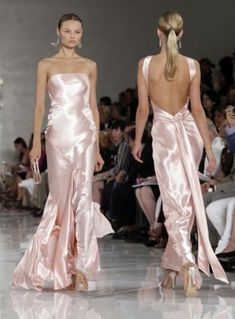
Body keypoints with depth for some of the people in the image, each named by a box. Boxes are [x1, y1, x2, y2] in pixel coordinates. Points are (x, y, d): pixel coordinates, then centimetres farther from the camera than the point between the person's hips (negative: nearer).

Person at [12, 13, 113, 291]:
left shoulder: (89, 66, 12)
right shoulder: (46, 65, 7)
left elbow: (93, 107, 13)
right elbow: (39, 105, 2)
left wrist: (98, 146, 10)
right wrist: (36, 142, -8)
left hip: (84, 135, 1)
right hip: (58, 135, -1)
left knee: (83, 197, -10)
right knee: (61, 198, 2)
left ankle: (80, 266, -11)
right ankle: (61, 268, 13)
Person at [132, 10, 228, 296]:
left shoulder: (146, 64, -6)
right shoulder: (192, 65, -3)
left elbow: (143, 108, -4)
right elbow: (197, 109, -3)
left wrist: (137, 140, 9)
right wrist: (208, 147, 2)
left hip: (164, 133, -2)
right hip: (189, 131, 2)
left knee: (175, 203, -4)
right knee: (186, 201, 13)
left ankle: (187, 266, -22)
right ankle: (172, 268, 21)